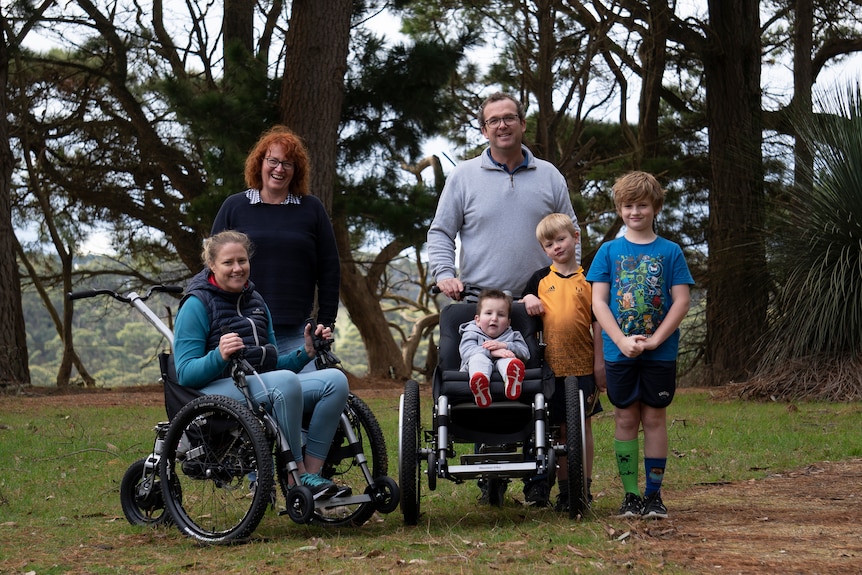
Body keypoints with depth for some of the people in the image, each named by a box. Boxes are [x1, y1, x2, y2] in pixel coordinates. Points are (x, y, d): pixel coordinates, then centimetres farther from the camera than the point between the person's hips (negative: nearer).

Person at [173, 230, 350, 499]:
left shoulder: (255, 300, 18)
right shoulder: (197, 305, -3)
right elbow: (185, 374, -12)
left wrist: (306, 352, 4)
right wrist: (220, 356, -31)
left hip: (261, 390, 7)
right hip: (216, 391, -7)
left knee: (335, 380, -16)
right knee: (287, 382, -36)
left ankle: (311, 474, -19)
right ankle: (296, 479, -28)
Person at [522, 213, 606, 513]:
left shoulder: (588, 279, 4)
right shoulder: (540, 279, 8)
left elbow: (597, 322, 3)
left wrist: (600, 361, -2)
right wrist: (527, 299, -4)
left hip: (583, 364, -1)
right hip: (551, 364, 2)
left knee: (583, 425, 1)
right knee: (560, 428, 6)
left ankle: (585, 488, 9)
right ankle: (565, 490, 13)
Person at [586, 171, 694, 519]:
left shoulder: (670, 252, 2)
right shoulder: (609, 251, 4)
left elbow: (681, 301, -2)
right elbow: (598, 301, 0)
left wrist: (654, 340, -13)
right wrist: (622, 340, -13)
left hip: (660, 351, -1)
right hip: (619, 351, 1)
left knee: (654, 418, 4)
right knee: (625, 419, 4)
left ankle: (654, 494, 11)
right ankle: (630, 495, 11)